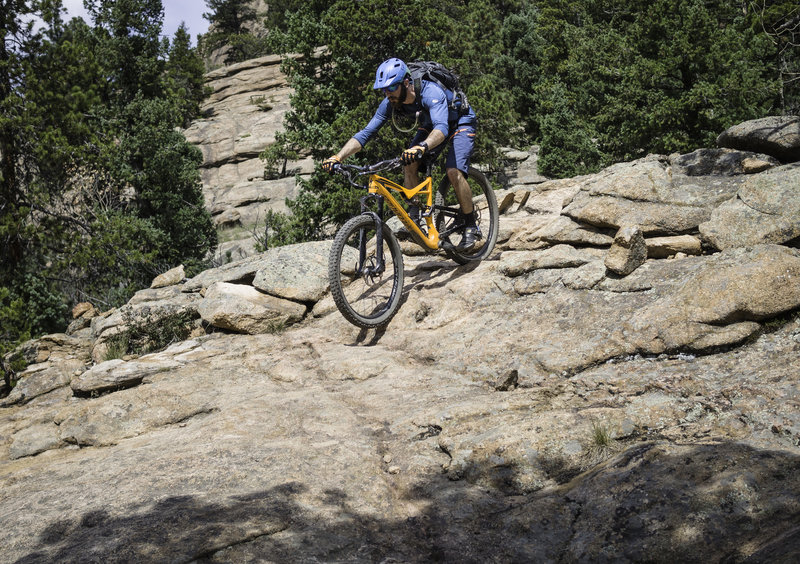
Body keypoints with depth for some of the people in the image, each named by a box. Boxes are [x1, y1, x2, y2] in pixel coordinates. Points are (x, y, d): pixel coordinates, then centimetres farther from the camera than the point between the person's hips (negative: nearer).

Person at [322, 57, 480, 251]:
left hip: (461, 123, -6)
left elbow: (441, 128, -55)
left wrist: (421, 148, -75)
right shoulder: (390, 103, -20)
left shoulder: (431, 92, -39)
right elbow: (365, 134, -19)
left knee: (454, 171, -26)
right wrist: (337, 157, -33)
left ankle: (471, 227, -11)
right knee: (409, 164, -17)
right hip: (430, 125, 6)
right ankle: (414, 219, -8)